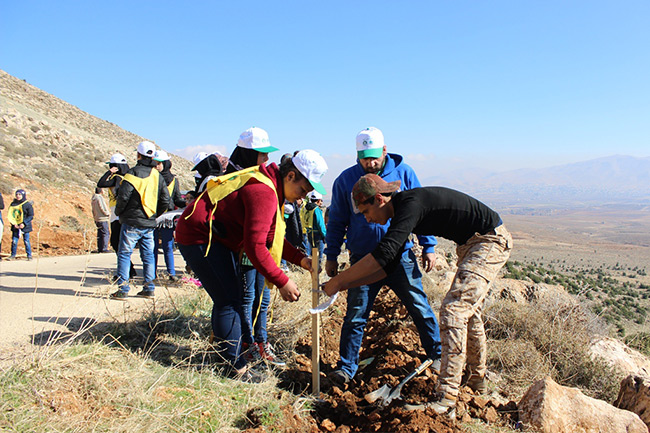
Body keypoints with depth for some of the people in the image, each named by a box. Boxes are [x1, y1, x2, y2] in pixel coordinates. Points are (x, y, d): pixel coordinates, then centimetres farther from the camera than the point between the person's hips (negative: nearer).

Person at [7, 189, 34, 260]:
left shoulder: (28, 204, -5)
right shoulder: (13, 204, 7)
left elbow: (31, 216, -6)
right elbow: (10, 215, 10)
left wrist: (24, 224, -16)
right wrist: (14, 223, -4)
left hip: (25, 226, -3)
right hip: (15, 226, 3)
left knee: (26, 241, 0)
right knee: (14, 241, 2)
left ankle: (29, 256, 9)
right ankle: (13, 255, 13)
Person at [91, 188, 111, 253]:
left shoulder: (93, 199, 11)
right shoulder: (100, 198, -16)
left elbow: (93, 210, 17)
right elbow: (104, 209, -16)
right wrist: (109, 214, 1)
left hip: (97, 219, 9)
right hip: (102, 219, -9)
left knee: (100, 234, 13)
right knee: (106, 233, -4)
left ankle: (99, 248, 15)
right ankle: (104, 248, -6)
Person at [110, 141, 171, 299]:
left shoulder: (133, 173, -8)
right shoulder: (158, 176, 10)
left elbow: (124, 195, -15)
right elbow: (165, 200, 10)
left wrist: (118, 212, 2)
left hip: (132, 222, -5)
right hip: (150, 224, 5)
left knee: (124, 254, 1)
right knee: (148, 255, 11)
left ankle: (123, 289, 0)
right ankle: (149, 288, 14)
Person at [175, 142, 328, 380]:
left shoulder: (270, 186, 7)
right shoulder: (264, 192, -26)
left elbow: (271, 237, 11)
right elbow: (255, 245, -29)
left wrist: (300, 259, 0)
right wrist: (282, 282, -22)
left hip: (218, 238, 11)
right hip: (199, 237, -11)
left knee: (231, 297, 15)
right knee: (229, 300, -9)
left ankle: (222, 354, 29)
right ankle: (235, 366, 2)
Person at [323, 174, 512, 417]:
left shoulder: (411, 203, -24)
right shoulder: (400, 214, 5)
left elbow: (384, 253, -35)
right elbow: (389, 265, 8)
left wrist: (338, 281, -30)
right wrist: (345, 285, 1)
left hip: (491, 241, -10)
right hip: (470, 244, 10)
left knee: (453, 309, -18)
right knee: (468, 310, 19)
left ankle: (446, 400, -16)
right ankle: (478, 382, 36)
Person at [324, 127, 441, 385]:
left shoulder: (403, 173, 0)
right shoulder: (346, 180, 0)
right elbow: (337, 221, 7)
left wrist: (428, 247, 5)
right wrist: (331, 256, 6)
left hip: (401, 257, 1)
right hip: (363, 260, 0)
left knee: (420, 308, 9)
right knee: (356, 315, 3)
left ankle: (437, 354, 31)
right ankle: (346, 367, 18)